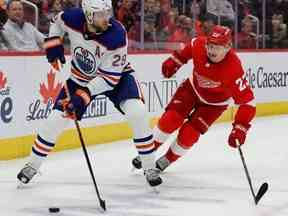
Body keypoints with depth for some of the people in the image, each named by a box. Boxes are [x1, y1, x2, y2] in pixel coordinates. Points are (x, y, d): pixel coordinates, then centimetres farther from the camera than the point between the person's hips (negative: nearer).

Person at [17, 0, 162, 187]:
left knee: (137, 113, -25)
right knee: (56, 119, -2)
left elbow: (110, 78, -29)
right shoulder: (73, 18, -24)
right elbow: (57, 21, 4)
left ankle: (150, 168, -10)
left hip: (116, 75, -3)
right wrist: (53, 42, -10)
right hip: (82, 77, 3)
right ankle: (32, 166, 20)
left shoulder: (117, 35, -34)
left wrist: (85, 95, -34)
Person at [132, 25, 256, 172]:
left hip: (214, 103, -3)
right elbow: (187, 50, 0)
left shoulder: (233, 69, -38)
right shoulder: (199, 45, -27)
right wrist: (174, 61, 3)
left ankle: (167, 160, 18)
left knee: (188, 134, -9)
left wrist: (240, 129, -42)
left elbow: (247, 100, -36)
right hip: (193, 88, 3)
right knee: (169, 120, -11)